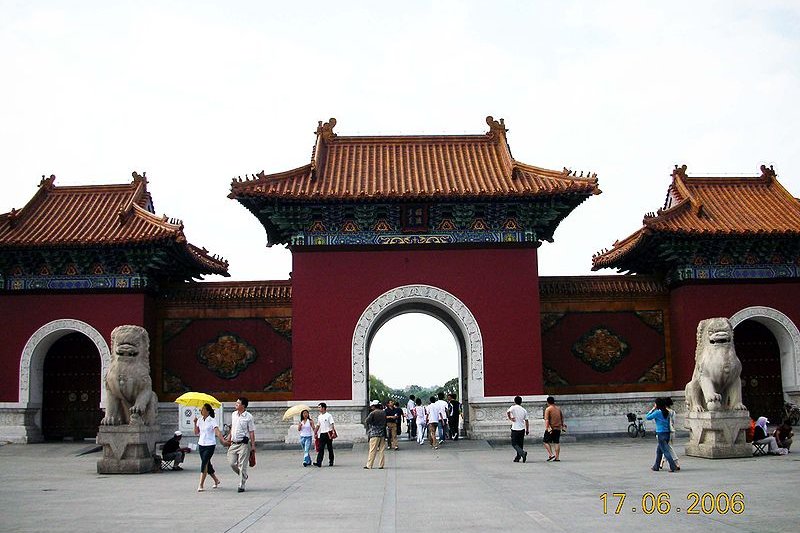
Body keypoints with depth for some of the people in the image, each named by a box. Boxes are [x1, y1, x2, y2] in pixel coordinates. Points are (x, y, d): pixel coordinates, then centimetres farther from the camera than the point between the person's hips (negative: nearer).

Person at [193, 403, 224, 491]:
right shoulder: (200, 420, 8)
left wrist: (223, 440, -36)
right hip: (201, 444, 6)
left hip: (210, 445, -6)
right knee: (207, 464, 13)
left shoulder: (212, 421, -10)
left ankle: (200, 485, -12)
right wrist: (195, 423, -3)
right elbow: (196, 433, 10)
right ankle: (216, 480, 33)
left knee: (204, 463, -14)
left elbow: (217, 432, -21)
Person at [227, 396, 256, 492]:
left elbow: (252, 432, -7)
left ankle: (241, 486, 5)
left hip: (243, 444, -6)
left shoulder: (248, 417, -8)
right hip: (234, 444, 6)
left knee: (242, 465, -3)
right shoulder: (233, 415, 9)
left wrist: (253, 445, -9)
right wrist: (229, 439, 22)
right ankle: (243, 476, 28)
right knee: (232, 463, 3)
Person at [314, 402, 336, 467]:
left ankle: (331, 462, 15)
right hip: (322, 434, 5)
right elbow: (318, 426, 20)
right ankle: (319, 463, -11)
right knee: (321, 449, -3)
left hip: (328, 434, -5)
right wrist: (315, 432, 12)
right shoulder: (319, 417, 12)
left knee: (330, 448, 5)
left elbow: (332, 425, -11)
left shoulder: (328, 415, -7)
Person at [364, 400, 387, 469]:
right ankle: (381, 465, 8)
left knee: (372, 450, -2)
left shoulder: (373, 413, -10)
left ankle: (369, 465, 1)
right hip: (382, 433, 5)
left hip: (374, 433, -5)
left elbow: (366, 421, -8)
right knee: (381, 450, 8)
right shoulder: (383, 413, 9)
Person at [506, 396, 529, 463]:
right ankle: (518, 457, 16)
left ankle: (523, 453, -18)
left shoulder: (513, 407, -6)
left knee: (514, 444, 2)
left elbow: (507, 412, -26)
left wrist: (510, 418, -11)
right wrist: (527, 430, 15)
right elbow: (526, 421, 8)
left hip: (515, 429, -4)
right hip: (522, 429, 4)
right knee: (520, 444, 13)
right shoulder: (524, 410, 6)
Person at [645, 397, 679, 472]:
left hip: (661, 434, -7)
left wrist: (652, 409, 2)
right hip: (667, 433, 7)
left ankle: (674, 467, -12)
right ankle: (656, 466, 25)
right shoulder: (667, 412, 7)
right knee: (659, 450, 17)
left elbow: (647, 417, -3)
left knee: (666, 451, -6)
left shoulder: (657, 412, -12)